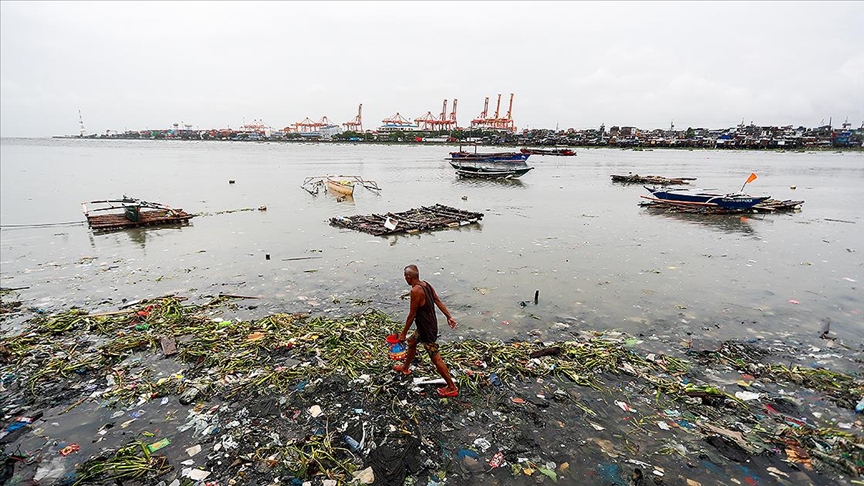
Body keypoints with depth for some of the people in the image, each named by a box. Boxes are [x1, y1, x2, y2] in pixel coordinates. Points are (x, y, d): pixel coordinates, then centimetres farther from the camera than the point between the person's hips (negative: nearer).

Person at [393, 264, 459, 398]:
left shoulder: (416, 290, -25)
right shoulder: (426, 284, 1)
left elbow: (412, 314, -21)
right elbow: (438, 302, 6)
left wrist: (403, 333, -12)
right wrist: (449, 317, 11)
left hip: (427, 329, -10)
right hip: (423, 326, 10)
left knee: (436, 358, -2)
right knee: (411, 342, 29)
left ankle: (452, 388, 7)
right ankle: (405, 368, 51)